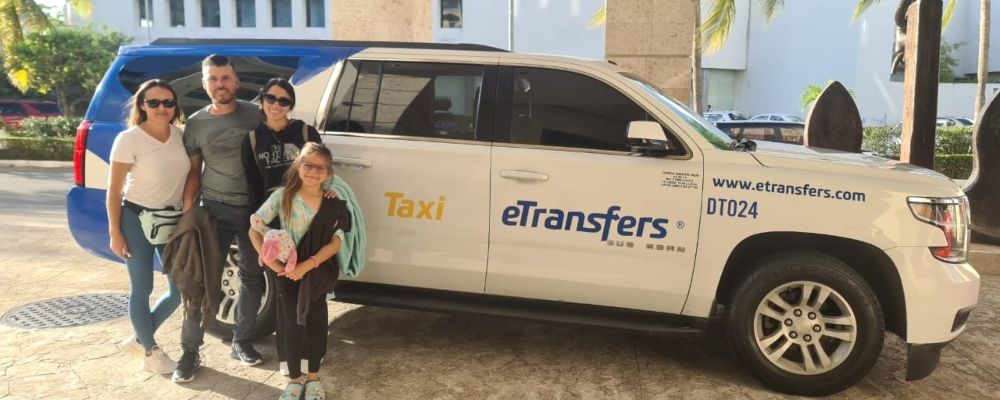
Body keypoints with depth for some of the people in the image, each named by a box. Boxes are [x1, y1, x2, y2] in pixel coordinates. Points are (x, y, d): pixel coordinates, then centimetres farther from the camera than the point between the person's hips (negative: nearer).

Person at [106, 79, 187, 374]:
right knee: (142, 289, 3)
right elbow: (114, 190, -10)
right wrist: (115, 232, -11)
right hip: (137, 218, -5)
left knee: (181, 289, 9)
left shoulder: (179, 135, 1)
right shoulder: (129, 139, -13)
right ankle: (151, 352, 22)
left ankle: (140, 338, 30)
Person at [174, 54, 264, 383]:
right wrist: (187, 211, -2)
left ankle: (241, 342, 26)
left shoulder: (255, 115, 0)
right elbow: (193, 171, 6)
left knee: (252, 278, 10)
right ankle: (190, 351, 10)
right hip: (215, 210, 0)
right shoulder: (196, 124, 3)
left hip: (255, 208, 1)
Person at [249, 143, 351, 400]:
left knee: (315, 319, -8)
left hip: (318, 268, 0)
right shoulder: (283, 196, -8)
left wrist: (307, 266, -21)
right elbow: (254, 229, -5)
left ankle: (313, 377, 14)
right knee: (291, 322, -5)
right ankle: (294, 379, 15)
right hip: (287, 267, 0)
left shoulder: (334, 204, -7)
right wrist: (273, 262, -15)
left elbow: (335, 243, -11)